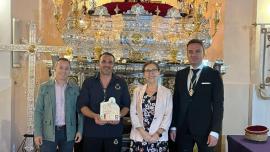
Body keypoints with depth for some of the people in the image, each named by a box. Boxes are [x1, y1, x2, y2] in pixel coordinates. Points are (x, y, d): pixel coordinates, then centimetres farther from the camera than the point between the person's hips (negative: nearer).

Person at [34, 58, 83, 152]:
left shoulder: (75, 89, 5)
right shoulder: (44, 87, 2)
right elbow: (38, 111, 0)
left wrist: (80, 130, -2)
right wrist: (37, 133, -7)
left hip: (68, 133, 1)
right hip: (48, 133, -1)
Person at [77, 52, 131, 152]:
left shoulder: (121, 83, 6)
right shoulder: (88, 82, 5)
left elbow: (127, 105, 8)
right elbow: (81, 105, 1)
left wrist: (119, 116, -12)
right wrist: (94, 116, -17)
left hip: (114, 131, 1)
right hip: (92, 131, 0)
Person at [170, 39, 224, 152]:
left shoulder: (214, 75, -4)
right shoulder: (180, 75, 7)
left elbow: (218, 105, -7)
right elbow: (176, 102, 8)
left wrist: (215, 131, -12)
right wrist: (173, 126, 3)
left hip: (205, 129, -3)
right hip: (183, 129, 3)